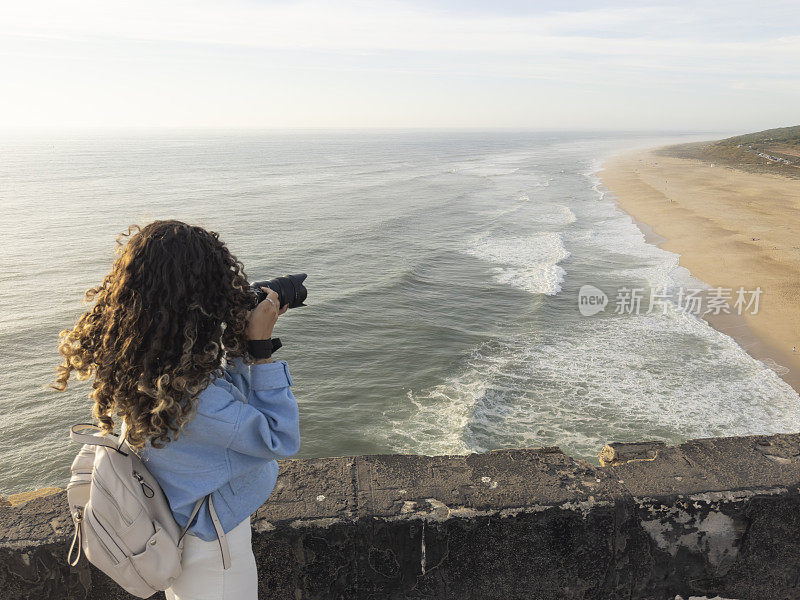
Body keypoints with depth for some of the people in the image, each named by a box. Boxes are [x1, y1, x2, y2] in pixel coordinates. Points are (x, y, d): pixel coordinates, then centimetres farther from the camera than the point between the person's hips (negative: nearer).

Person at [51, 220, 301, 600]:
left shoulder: (130, 358, -13)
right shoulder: (188, 393, -40)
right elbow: (281, 440, -29)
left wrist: (250, 336, -10)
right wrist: (261, 345, -30)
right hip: (209, 543, -7)